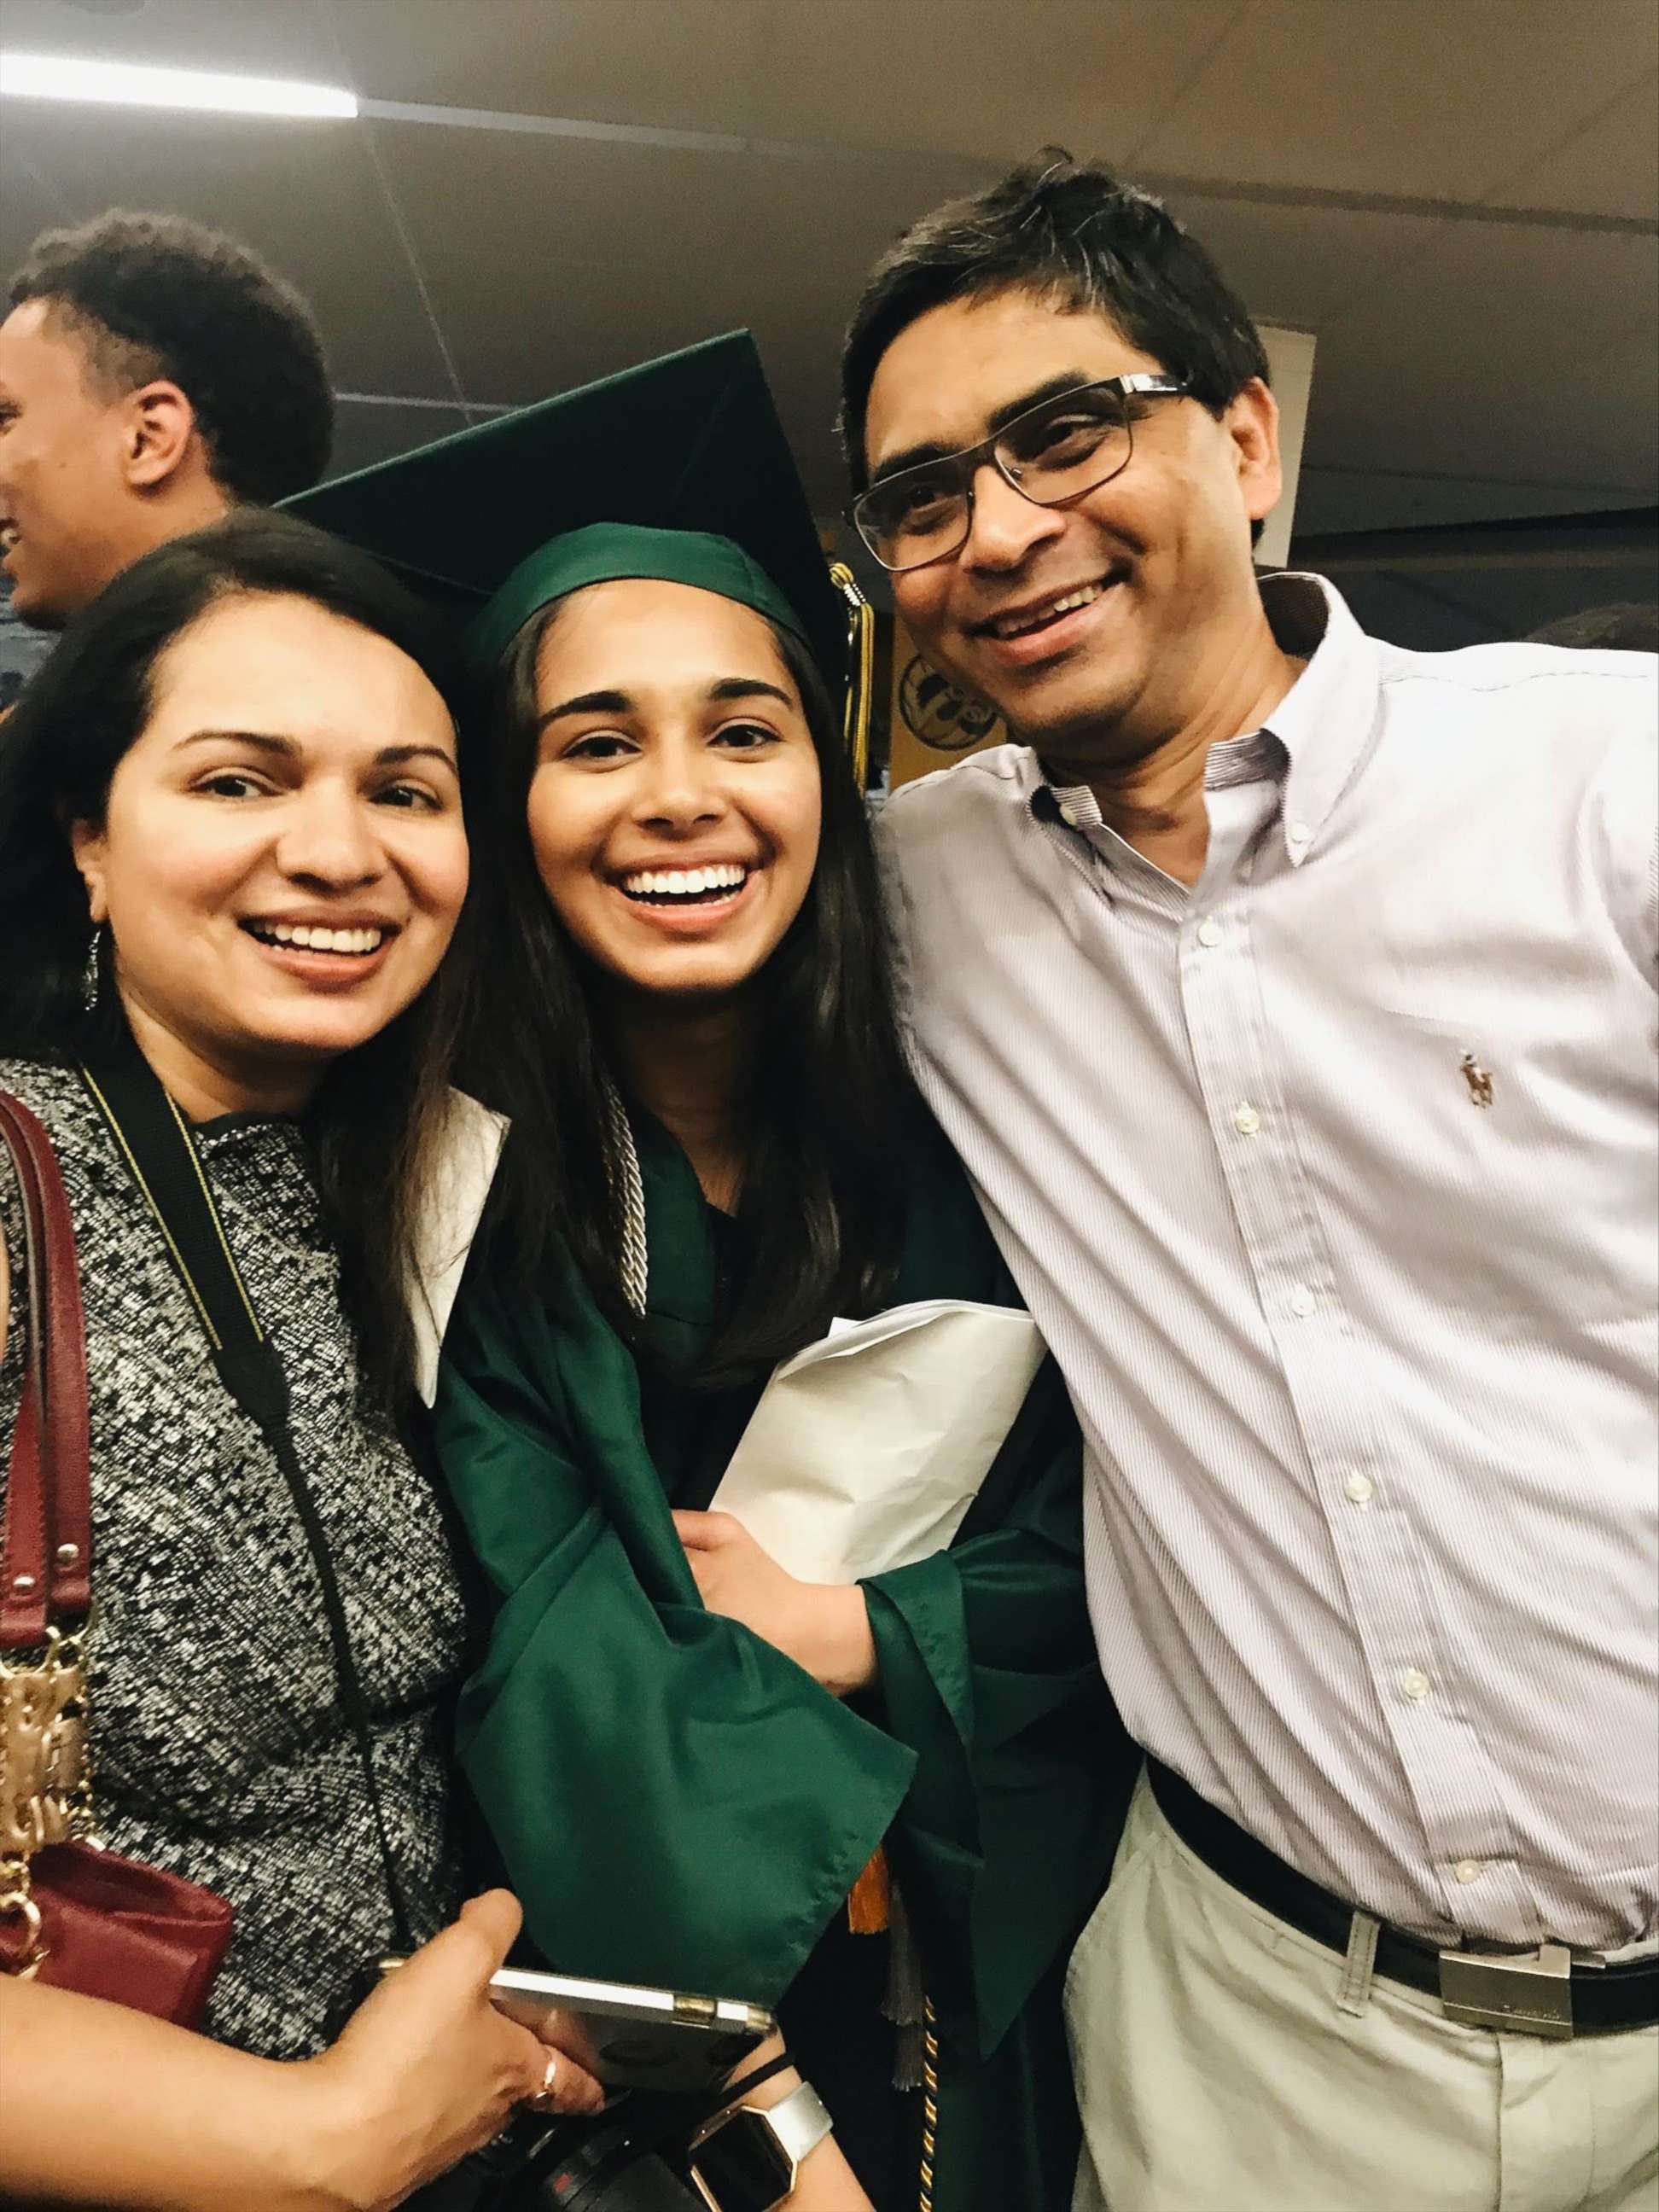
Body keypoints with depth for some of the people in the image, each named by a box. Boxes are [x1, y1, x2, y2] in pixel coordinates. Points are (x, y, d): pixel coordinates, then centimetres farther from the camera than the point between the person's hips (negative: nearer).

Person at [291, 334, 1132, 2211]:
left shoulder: (953, 1143, -11)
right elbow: (562, 1720, -21)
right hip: (642, 2003, -2)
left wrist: (839, 1630, -19)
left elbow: (1087, 1559, -6)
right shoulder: (456, 1197, -18)